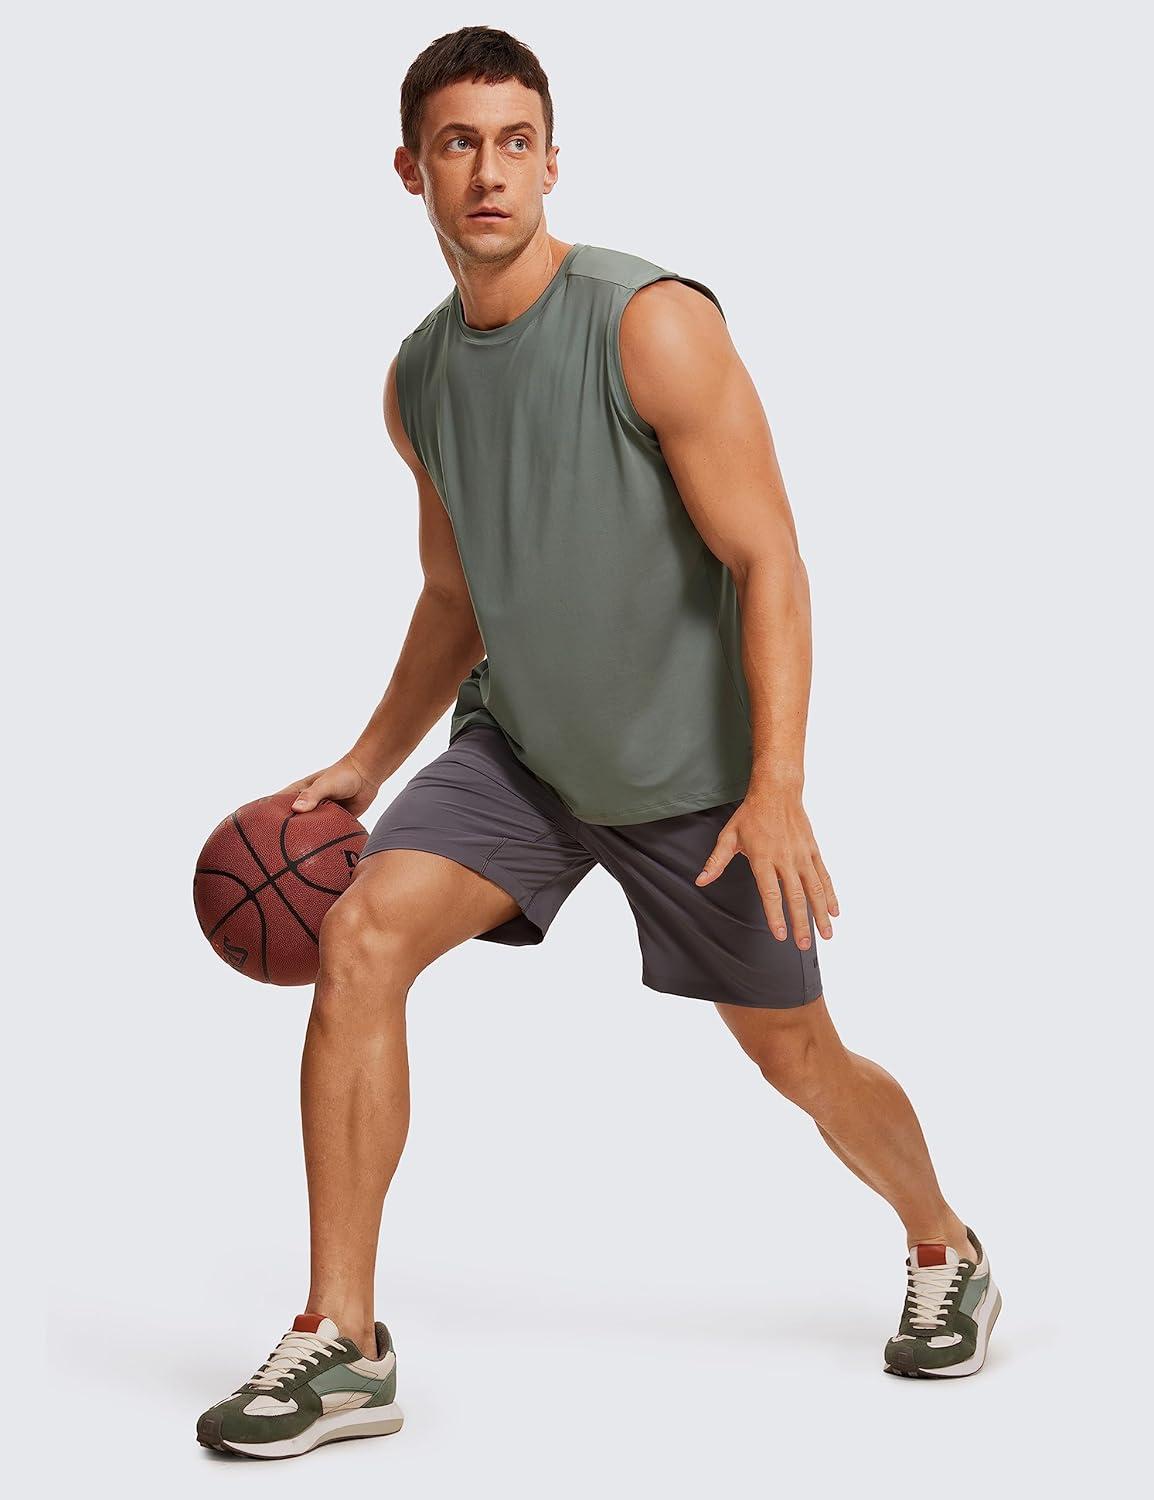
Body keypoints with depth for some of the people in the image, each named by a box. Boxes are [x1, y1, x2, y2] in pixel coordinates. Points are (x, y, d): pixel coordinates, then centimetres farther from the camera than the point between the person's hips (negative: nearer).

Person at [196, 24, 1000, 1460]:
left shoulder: (653, 324, -18)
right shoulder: (417, 380, 1)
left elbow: (767, 561, -19)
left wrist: (777, 789, -25)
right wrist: (366, 765, 10)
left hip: (692, 770, -4)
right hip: (517, 747, 4)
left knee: (798, 1058, 6)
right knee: (362, 933, -19)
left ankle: (947, 1250, 39)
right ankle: (343, 1343, -12)